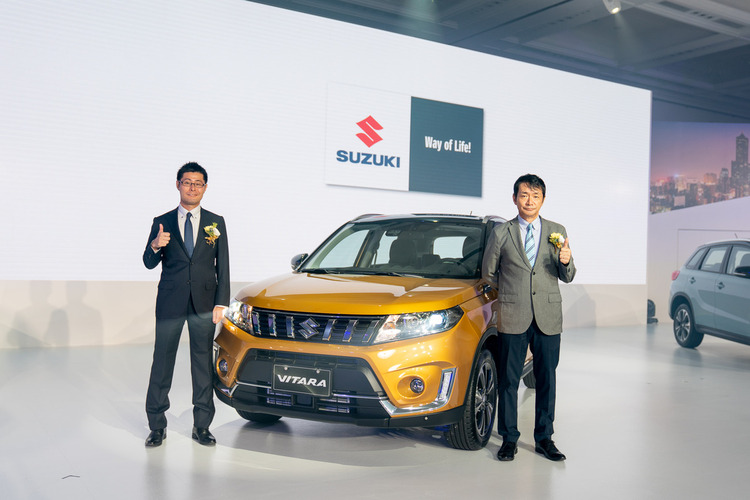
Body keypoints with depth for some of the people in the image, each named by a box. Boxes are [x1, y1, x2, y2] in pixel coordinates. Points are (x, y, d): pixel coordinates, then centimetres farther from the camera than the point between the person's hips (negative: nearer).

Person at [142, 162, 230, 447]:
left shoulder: (216, 222, 8)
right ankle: (157, 426, 14)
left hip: (204, 305, 1)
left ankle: (201, 426, 15)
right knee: (162, 363, 3)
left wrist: (221, 303, -2)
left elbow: (223, 266, 6)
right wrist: (155, 246, -21)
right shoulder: (162, 222, 5)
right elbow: (149, 264, 2)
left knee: (203, 364, 6)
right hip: (170, 304, 0)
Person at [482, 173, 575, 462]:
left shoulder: (557, 232, 9)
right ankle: (509, 439, 14)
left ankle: (544, 438, 19)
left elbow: (567, 277, 8)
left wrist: (566, 262, -12)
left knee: (547, 379, 7)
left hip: (549, 318, 2)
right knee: (508, 380, 3)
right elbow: (488, 272, 13)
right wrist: (509, 291, 7)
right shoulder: (501, 233, 5)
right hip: (512, 318, -1)